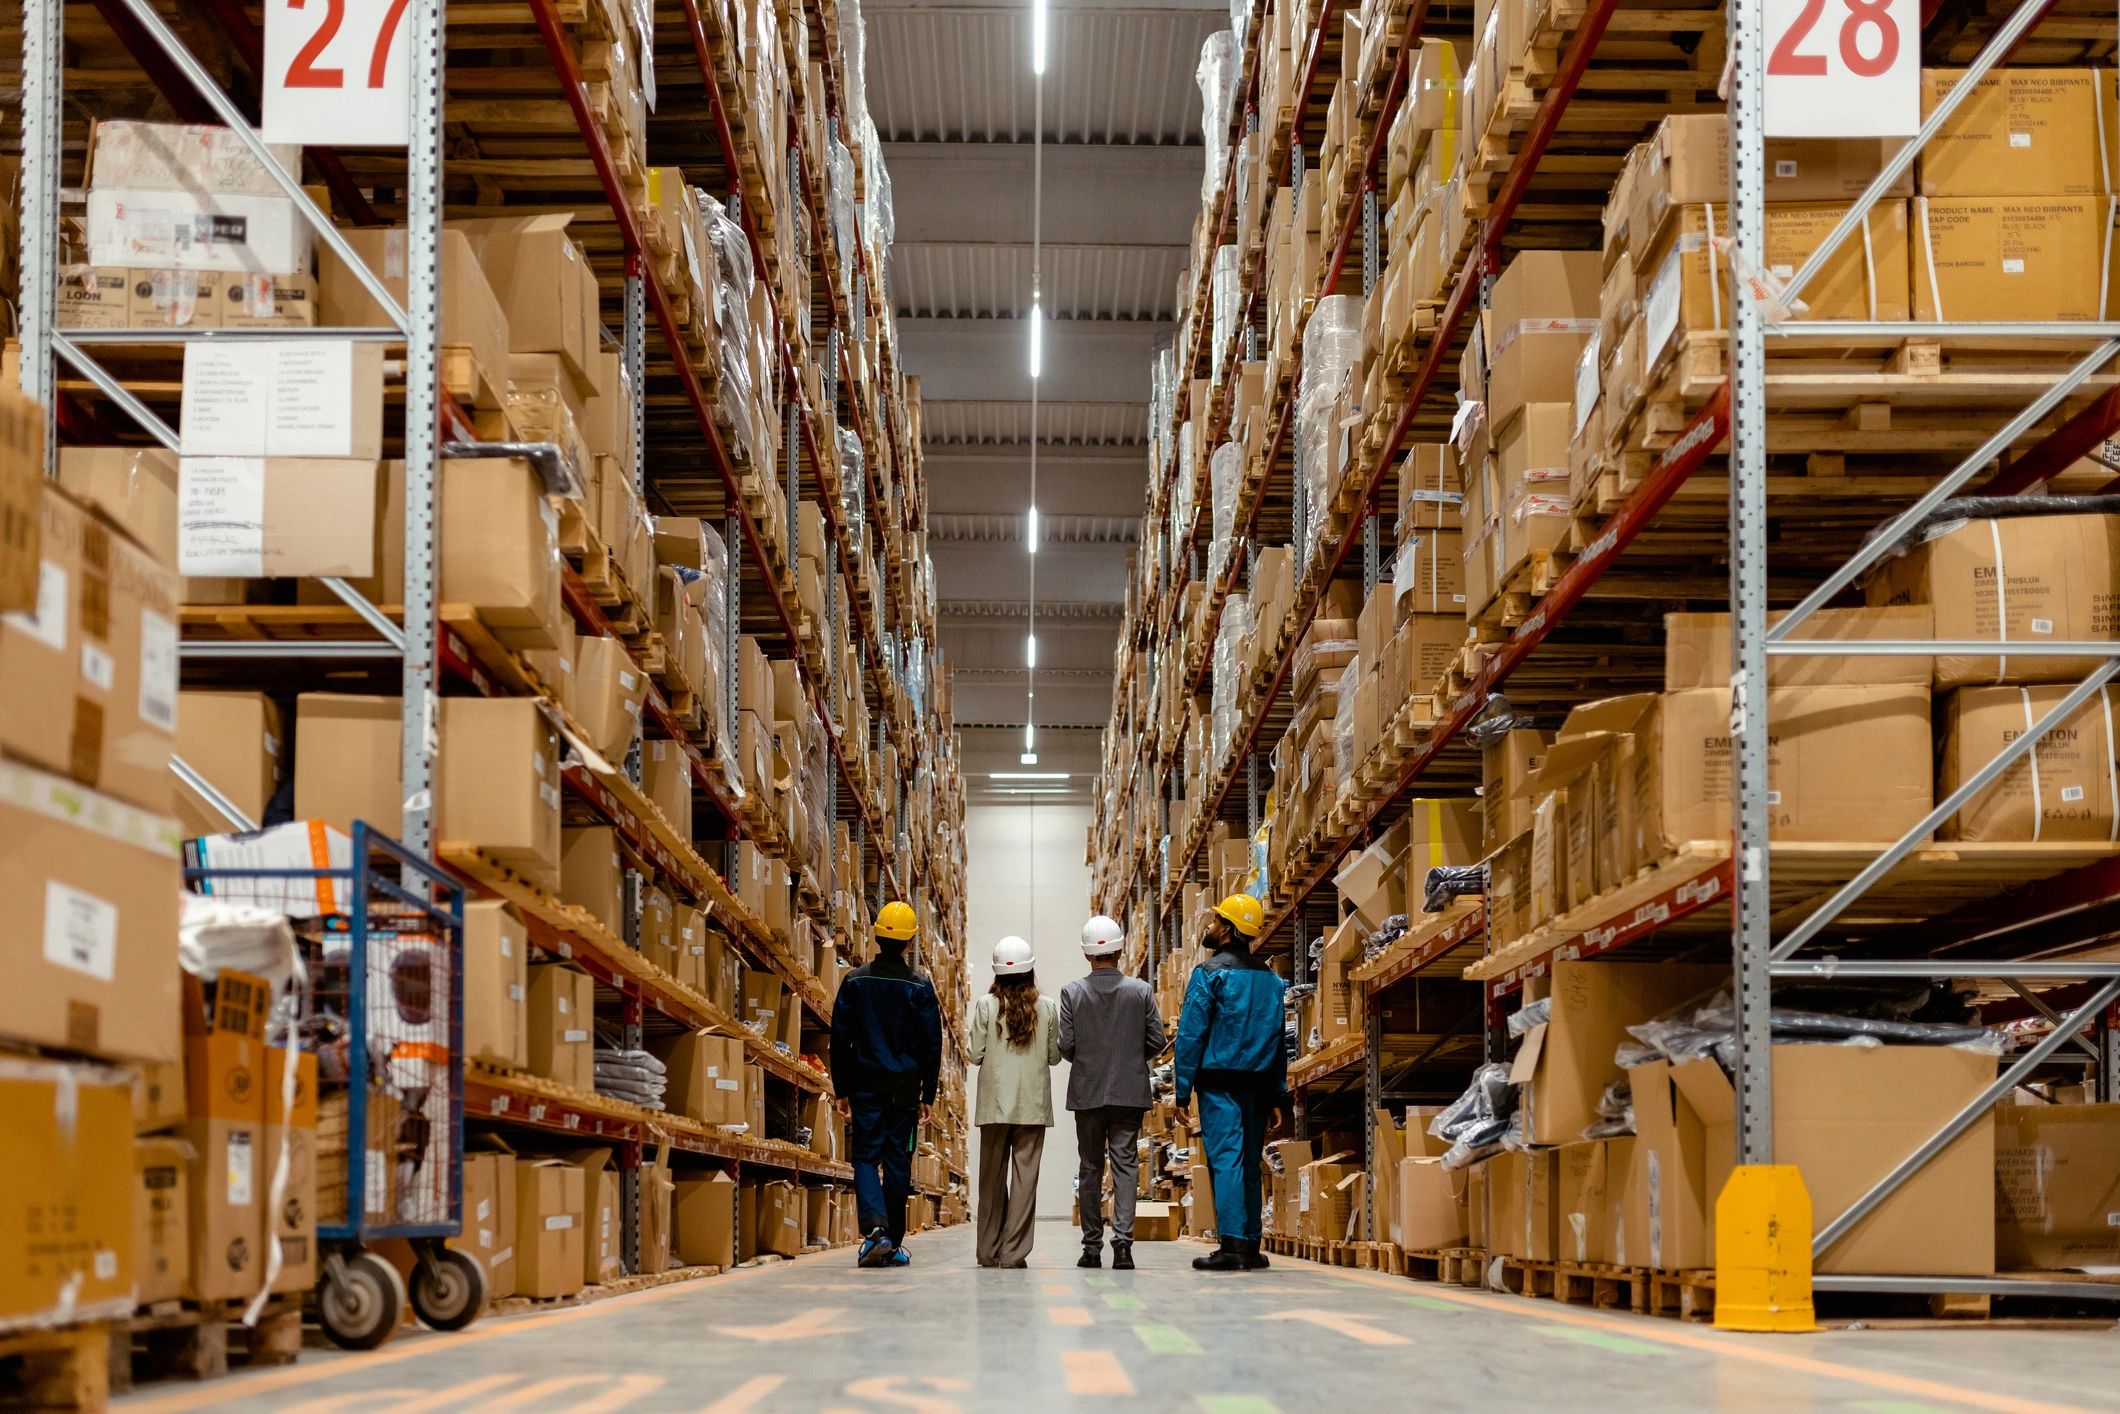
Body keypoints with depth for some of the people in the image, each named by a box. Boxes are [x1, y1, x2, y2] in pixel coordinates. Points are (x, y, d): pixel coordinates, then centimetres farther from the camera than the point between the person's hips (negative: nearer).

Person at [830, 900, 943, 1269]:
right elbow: (932, 1045, 0)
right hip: (905, 1088, 0)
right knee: (898, 1162, 7)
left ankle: (875, 1227, -19)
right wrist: (928, 1094, 7)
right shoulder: (919, 986, -3)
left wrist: (842, 1089, 9)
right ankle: (893, 1243, 10)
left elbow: (839, 1039, 2)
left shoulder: (855, 981, 0)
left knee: (866, 1157, 3)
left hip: (866, 1086, 0)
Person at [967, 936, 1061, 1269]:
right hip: (1033, 1104, 0)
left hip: (995, 1103, 0)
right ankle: (1014, 1252, -2)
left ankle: (989, 1252, 14)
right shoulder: (1046, 1008, -3)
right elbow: (1055, 1056, 2)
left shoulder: (986, 1006, -5)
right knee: (1025, 1177, 2)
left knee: (992, 1177, 9)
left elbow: (976, 1056, -4)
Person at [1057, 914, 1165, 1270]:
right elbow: (1156, 1041, -3)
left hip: (1087, 1092, 0)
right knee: (1125, 1166, -1)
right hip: (1130, 1091, 0)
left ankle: (1092, 1247, 11)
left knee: (1090, 1169, 9)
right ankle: (1122, 1240, -14)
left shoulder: (1072, 992, -5)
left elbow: (1065, 1045, -8)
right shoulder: (1141, 991, -3)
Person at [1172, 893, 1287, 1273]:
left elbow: (1190, 1035, -9)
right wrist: (1278, 1096, 14)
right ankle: (1251, 1246, 11)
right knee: (1249, 1162, 11)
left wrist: (1183, 1090, -6)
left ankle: (1232, 1244, -16)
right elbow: (1281, 1039, 13)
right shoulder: (1271, 978, 14)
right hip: (1259, 1084, 6)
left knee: (1225, 1159, -9)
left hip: (1220, 1081, -6)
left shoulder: (1209, 974, -6)